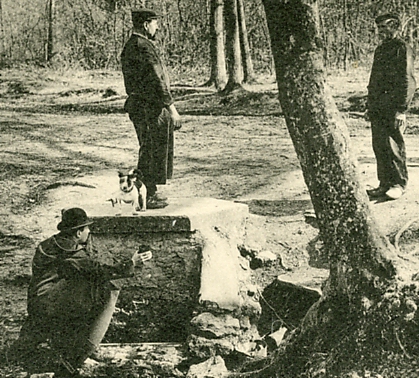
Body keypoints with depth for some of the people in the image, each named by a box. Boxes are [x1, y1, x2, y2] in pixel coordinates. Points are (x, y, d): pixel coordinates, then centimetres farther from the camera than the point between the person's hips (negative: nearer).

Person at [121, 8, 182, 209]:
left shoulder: (128, 47, 14)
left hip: (136, 106, 10)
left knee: (147, 152, 18)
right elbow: (157, 80, -20)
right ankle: (148, 197, 2)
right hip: (151, 107, -10)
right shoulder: (144, 47, -17)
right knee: (153, 152, -3)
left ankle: (149, 192, 26)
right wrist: (171, 108, -18)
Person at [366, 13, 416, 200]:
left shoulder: (402, 49, -7)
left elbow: (407, 82, -13)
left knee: (393, 146, -7)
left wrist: (401, 109, -18)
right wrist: (370, 105, 19)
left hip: (392, 107, -8)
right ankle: (385, 184, 15)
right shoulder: (380, 49, 19)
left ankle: (399, 184, 2)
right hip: (378, 109, 8)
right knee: (379, 147, 8)